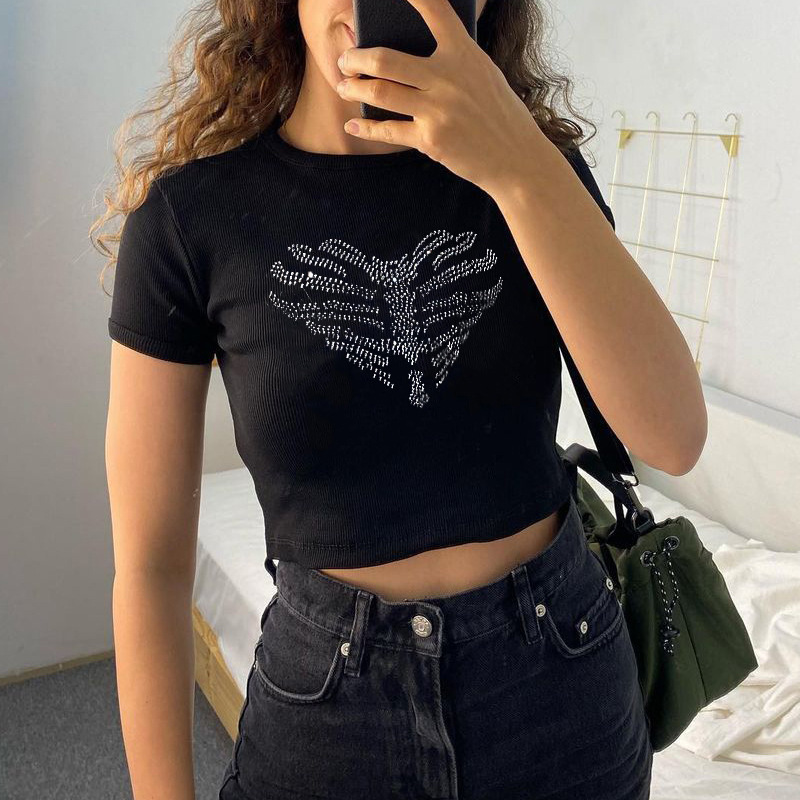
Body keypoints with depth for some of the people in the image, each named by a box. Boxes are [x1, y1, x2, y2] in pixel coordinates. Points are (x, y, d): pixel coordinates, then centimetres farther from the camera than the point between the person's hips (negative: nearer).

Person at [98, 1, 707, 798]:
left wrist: (523, 167, -28)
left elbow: (674, 436, -19)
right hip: (327, 702, -2)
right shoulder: (187, 210, -11)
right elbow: (150, 563, -7)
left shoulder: (542, 164, -5)